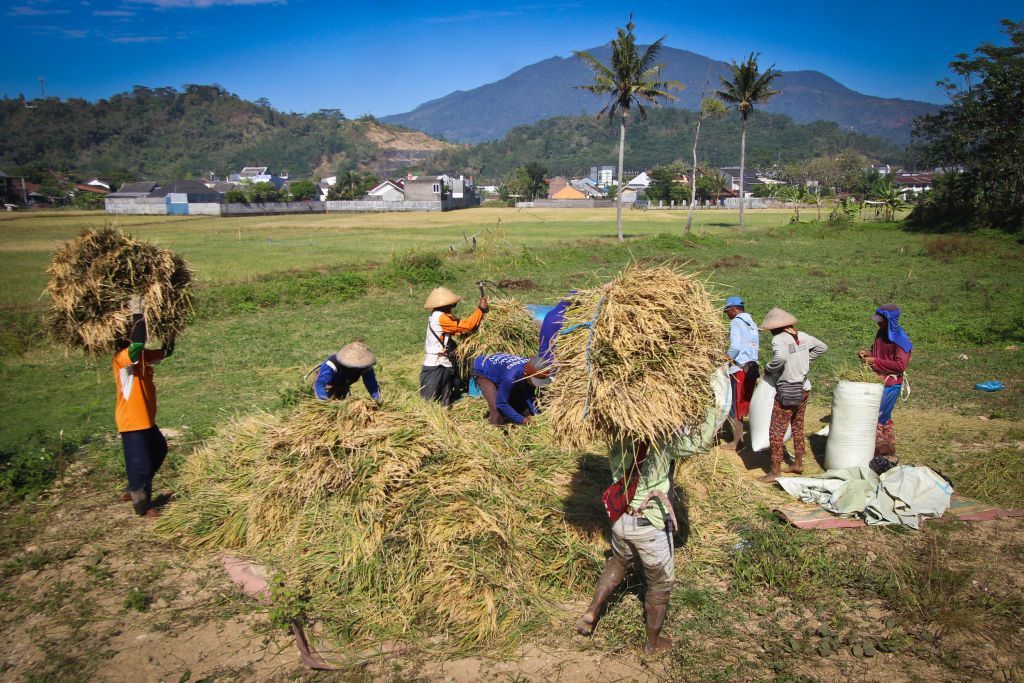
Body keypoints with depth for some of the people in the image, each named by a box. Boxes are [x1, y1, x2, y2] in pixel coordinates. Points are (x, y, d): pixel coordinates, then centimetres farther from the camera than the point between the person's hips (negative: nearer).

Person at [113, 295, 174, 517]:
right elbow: (138, 343, -40)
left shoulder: (141, 357, 5)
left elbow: (166, 351, 11)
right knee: (139, 463, 1)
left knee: (159, 451, 23)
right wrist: (137, 312, -35)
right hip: (132, 421, -10)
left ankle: (133, 491, 37)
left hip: (146, 419, 10)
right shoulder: (122, 359, -21)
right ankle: (142, 505, 16)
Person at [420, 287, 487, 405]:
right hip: (436, 366, -10)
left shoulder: (437, 315, 11)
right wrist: (480, 309, -13)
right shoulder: (440, 318, -20)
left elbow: (459, 328, 8)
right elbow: (465, 326, -21)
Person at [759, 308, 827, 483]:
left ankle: (775, 471, 5)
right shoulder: (802, 336, 3)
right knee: (798, 427, 22)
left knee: (776, 431, 1)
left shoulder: (779, 339, -18)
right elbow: (822, 347, 17)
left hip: (787, 392, -8)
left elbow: (780, 357, -37)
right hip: (804, 389, 8)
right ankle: (798, 463, 34)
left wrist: (768, 369, -19)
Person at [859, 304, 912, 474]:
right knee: (884, 418, 16)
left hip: (890, 384, -9)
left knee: (876, 418, -7)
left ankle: (883, 454, 4)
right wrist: (868, 353, 2)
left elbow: (900, 365, -22)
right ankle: (889, 454, 28)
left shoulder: (900, 338, -17)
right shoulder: (881, 333, 7)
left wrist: (875, 362, -21)